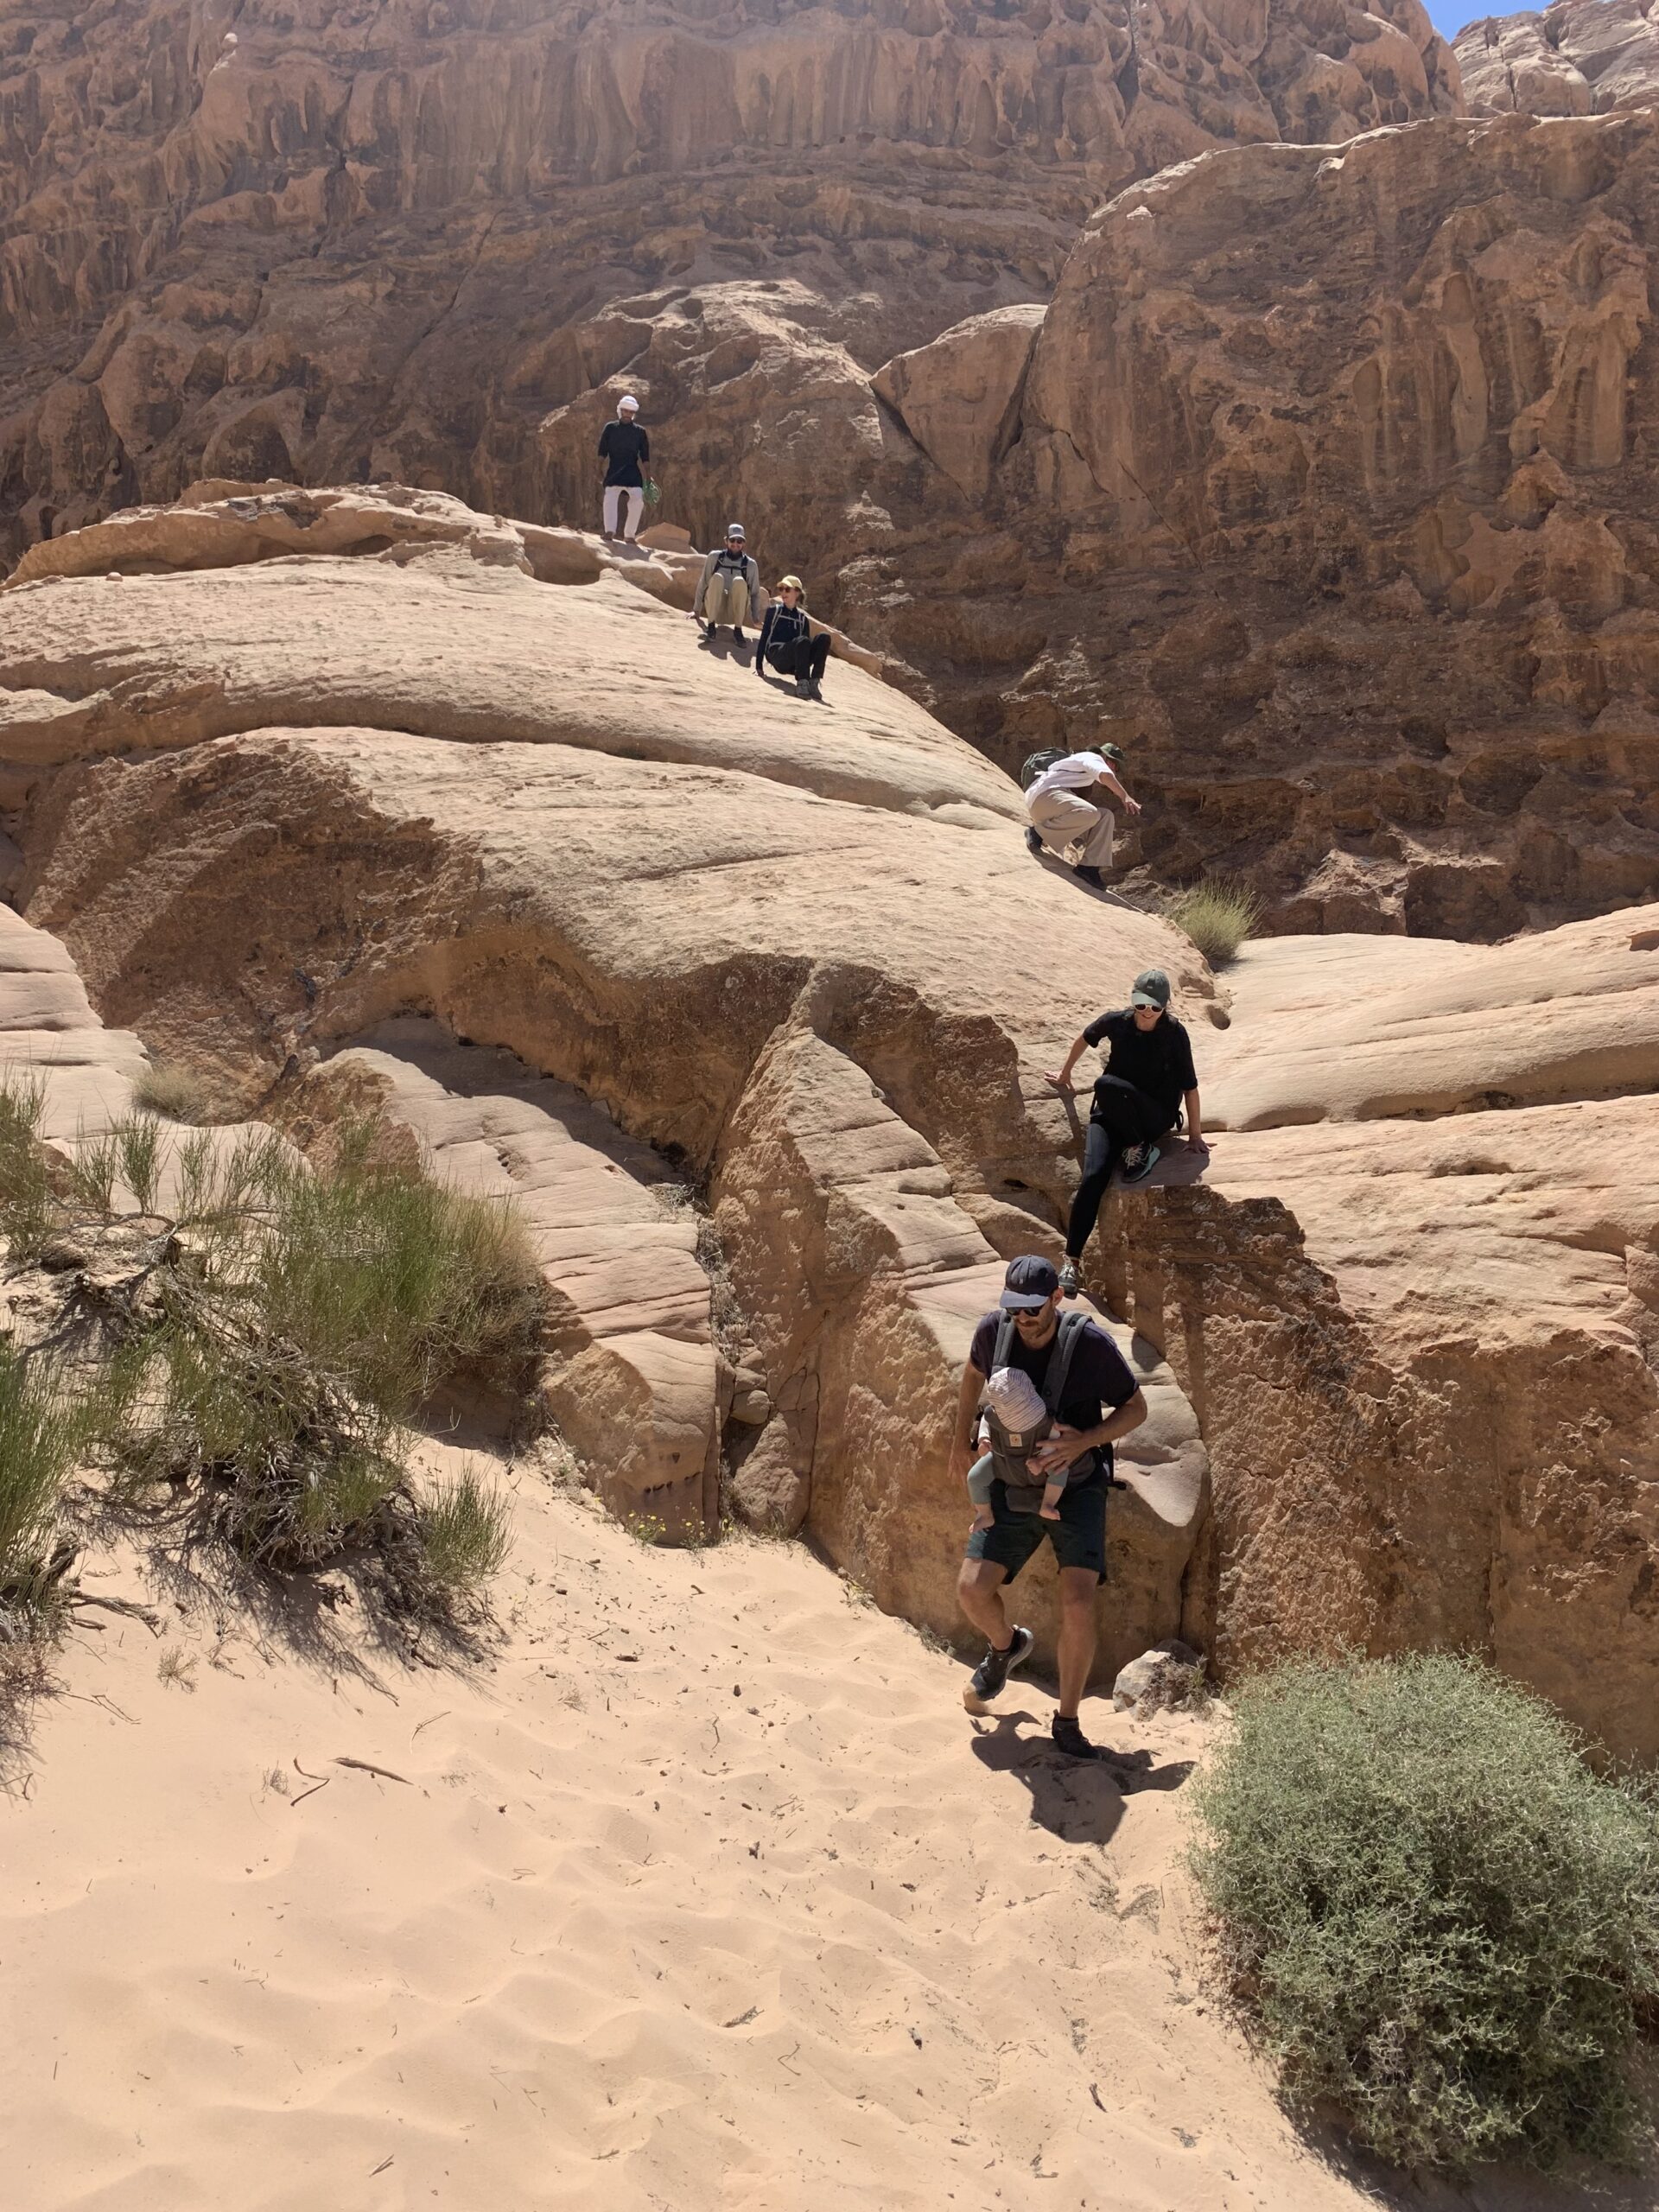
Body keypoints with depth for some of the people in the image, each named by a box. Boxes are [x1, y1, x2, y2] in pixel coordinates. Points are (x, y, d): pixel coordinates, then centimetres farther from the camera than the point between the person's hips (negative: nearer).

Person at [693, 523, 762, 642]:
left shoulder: (750, 564, 3)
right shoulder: (715, 557, 2)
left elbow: (755, 593, 8)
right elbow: (702, 584, 5)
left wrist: (757, 619, 2)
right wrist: (696, 610, 4)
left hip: (737, 613, 0)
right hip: (715, 609, 0)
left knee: (739, 581, -28)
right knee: (717, 577, -28)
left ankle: (738, 629, -23)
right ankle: (711, 625, -27)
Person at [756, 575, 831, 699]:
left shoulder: (803, 618, 21)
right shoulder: (774, 611, 15)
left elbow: (808, 646, 20)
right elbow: (764, 637, 9)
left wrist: (817, 674, 9)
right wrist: (759, 666, -1)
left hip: (794, 665, 3)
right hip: (777, 655, -3)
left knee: (824, 637, -22)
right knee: (803, 640, -34)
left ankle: (814, 682, -30)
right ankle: (802, 683, -38)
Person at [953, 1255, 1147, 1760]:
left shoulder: (1090, 1342, -23)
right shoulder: (993, 1329, -12)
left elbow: (1136, 1408, -10)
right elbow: (974, 1371, 13)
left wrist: (1083, 1441, -26)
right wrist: (960, 1439, 18)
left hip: (1077, 1488, -3)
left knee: (1078, 1605, -19)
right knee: (972, 1590, -9)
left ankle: (1067, 1723, 1)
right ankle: (1006, 1645, 28)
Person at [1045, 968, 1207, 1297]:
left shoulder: (1174, 1033, -11)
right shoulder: (1117, 1021, -4)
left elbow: (1189, 1085, -6)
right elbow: (1086, 1039, 17)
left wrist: (1196, 1135, -4)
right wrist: (1065, 1074, 30)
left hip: (1155, 1116, -3)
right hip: (1111, 1114, 3)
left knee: (1106, 1084, -34)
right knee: (1093, 1177, -22)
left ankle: (1140, 1149, -16)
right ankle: (1071, 1261, -18)